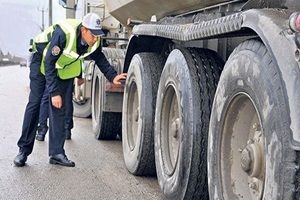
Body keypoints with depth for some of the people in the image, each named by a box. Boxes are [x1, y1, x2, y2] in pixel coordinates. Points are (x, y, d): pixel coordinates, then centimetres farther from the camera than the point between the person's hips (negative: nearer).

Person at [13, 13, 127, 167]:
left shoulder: (94, 42, -20)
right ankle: (24, 149, 3)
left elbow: (100, 59, 1)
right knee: (34, 104, -5)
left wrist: (112, 77, -13)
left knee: (59, 108, -3)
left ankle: (57, 153, -1)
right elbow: (49, 63, -32)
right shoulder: (63, 34, -38)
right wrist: (54, 92, -33)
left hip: (64, 69, 5)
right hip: (42, 61, -4)